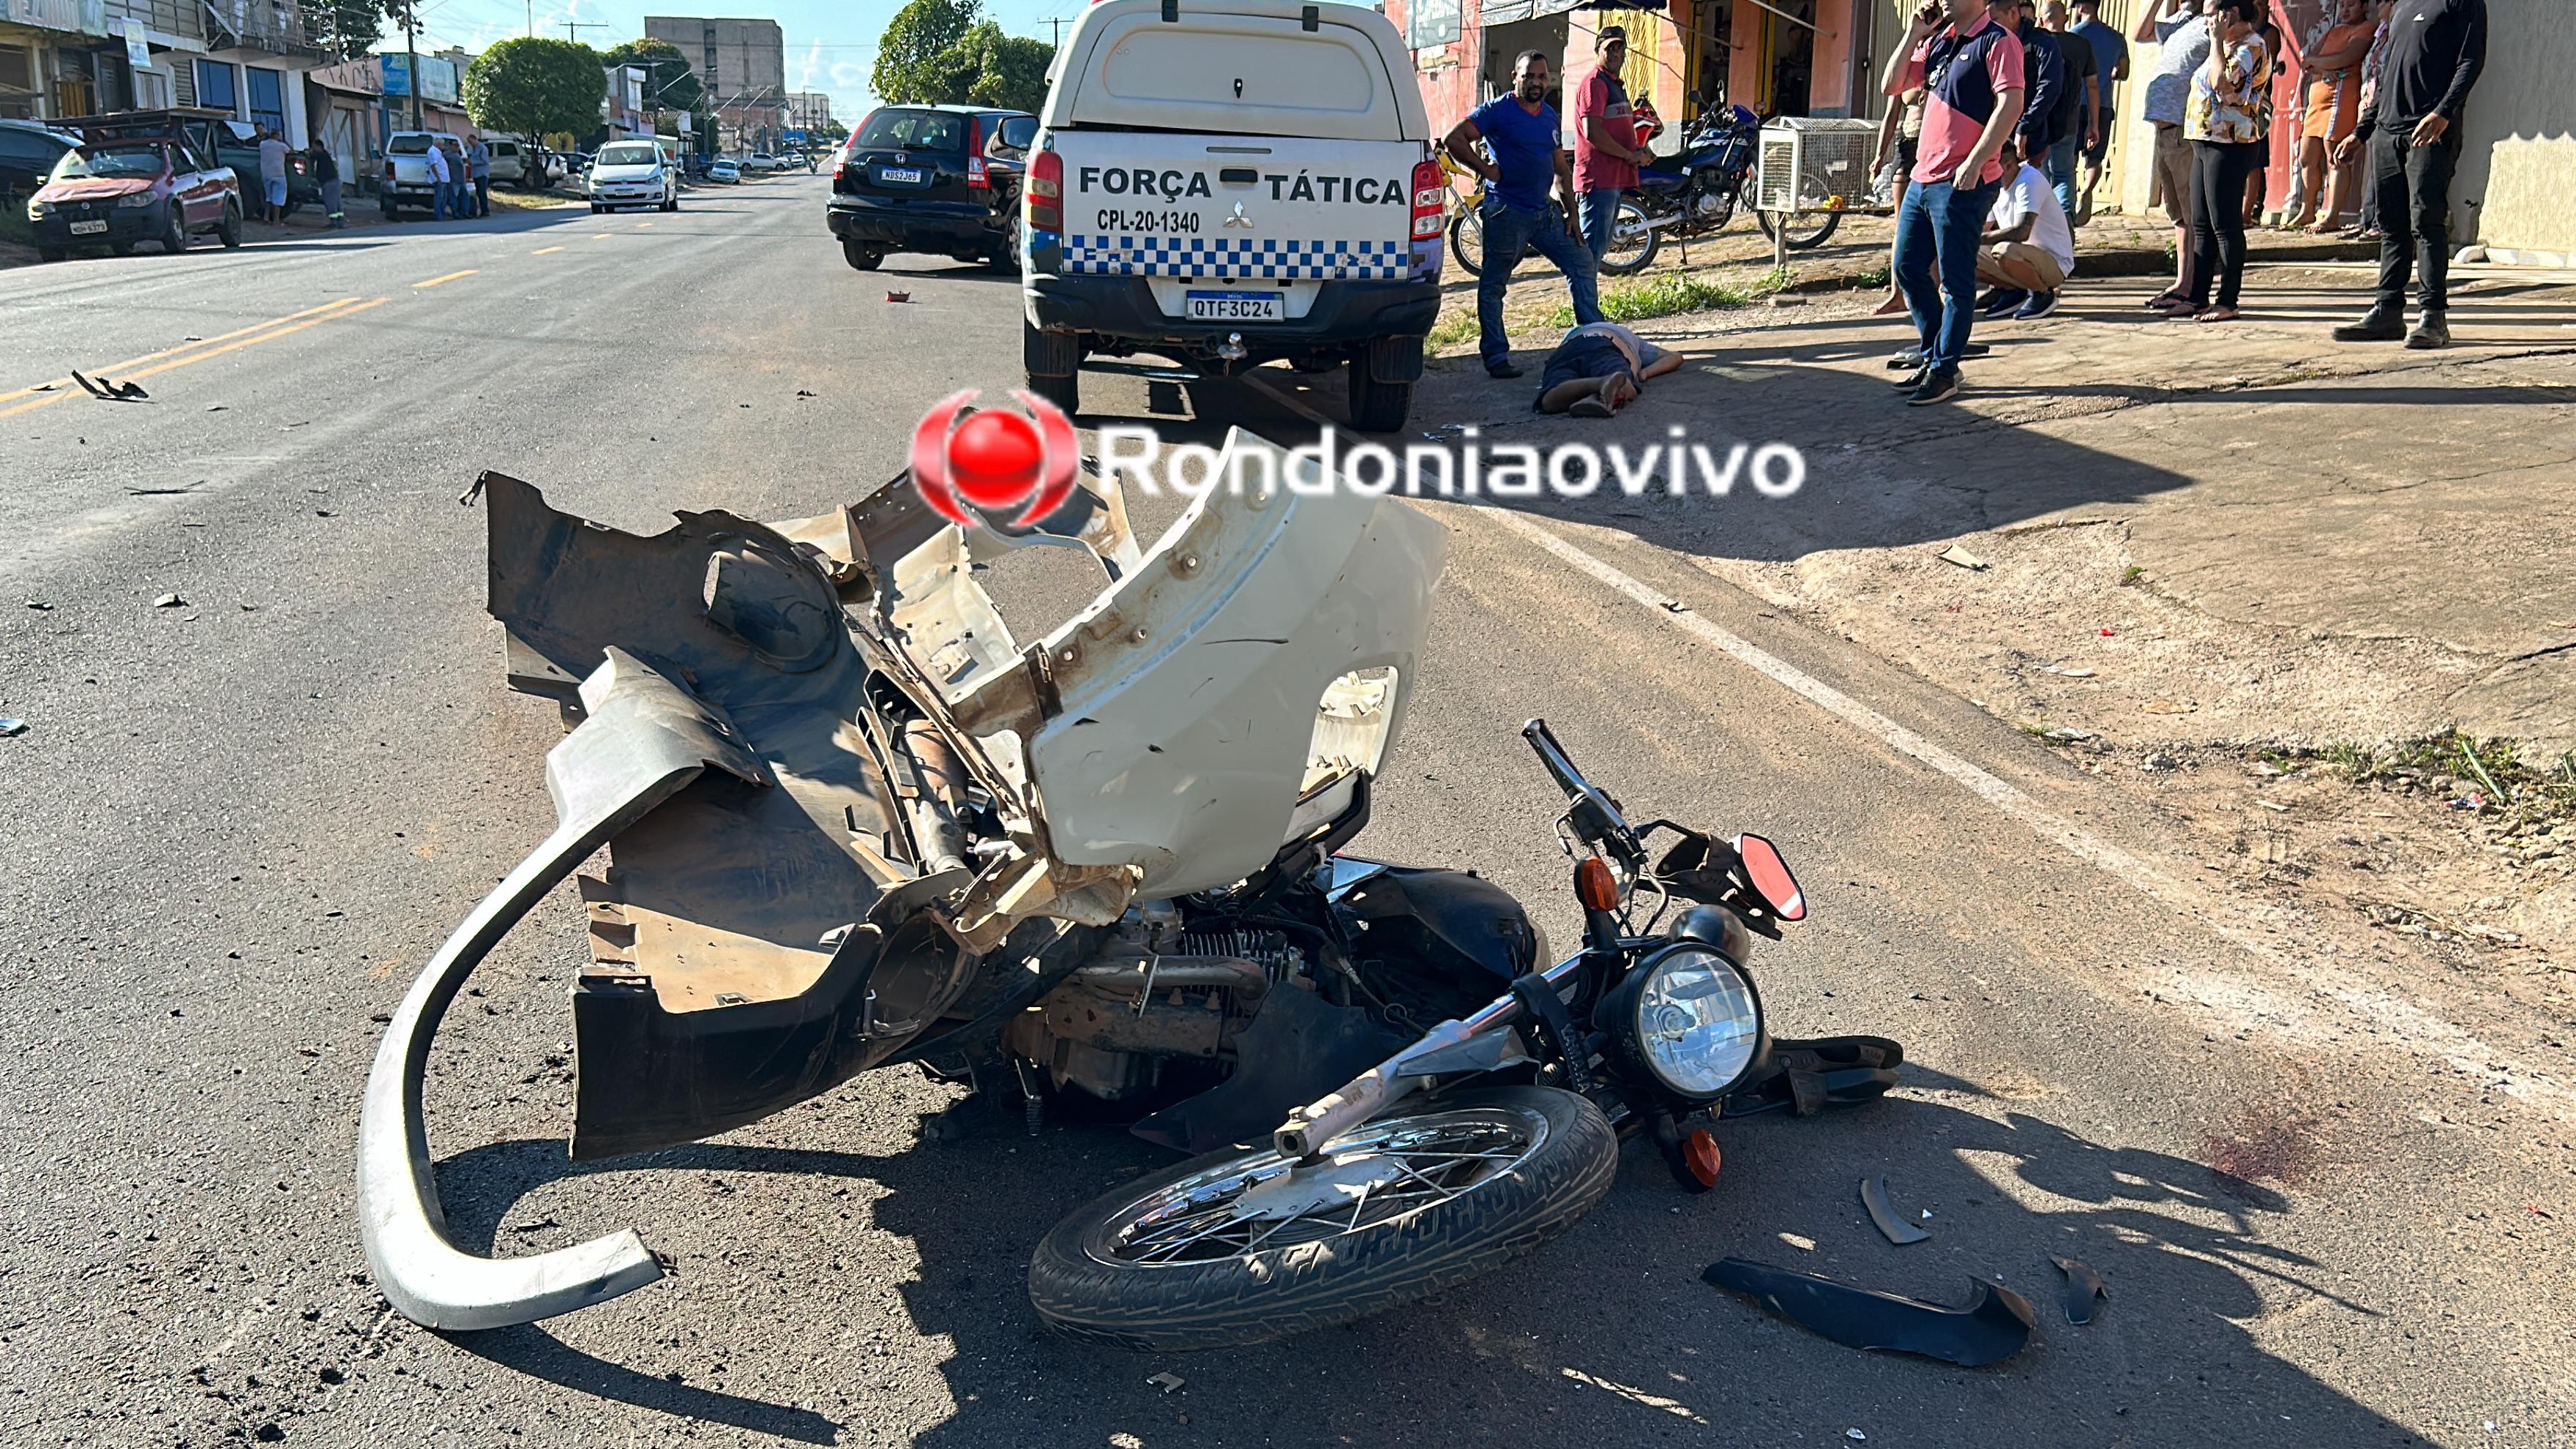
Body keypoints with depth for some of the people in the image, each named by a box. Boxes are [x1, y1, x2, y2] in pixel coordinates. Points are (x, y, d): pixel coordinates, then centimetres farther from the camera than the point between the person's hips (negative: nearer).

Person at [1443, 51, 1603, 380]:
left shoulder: (1549, 115, 14)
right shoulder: (1497, 111, -7)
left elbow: (1561, 167, 21)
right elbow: (1454, 139, -16)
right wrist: (1487, 170, -14)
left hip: (1543, 211, 7)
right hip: (1506, 213, -7)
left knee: (1581, 262, 7)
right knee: (1493, 285, -1)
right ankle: (1496, 357, 6)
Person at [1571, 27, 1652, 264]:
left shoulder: (1617, 85, 23)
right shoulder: (1594, 83, -9)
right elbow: (1592, 132, -20)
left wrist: (1639, 150, 10)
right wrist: (1630, 156, -13)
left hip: (1615, 179, 10)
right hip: (1599, 179, -10)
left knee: (1601, 244, 13)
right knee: (1592, 245, -12)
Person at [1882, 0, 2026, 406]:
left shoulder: (1997, 41, -9)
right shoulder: (1938, 41, 16)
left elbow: (2011, 104, -17)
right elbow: (1891, 86, 15)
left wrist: (1974, 162, -22)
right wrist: (1914, 33, 6)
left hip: (1963, 183, -9)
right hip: (1924, 176, 9)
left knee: (1955, 281, -3)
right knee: (1908, 269, 14)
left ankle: (1944, 372, 4)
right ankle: (1933, 356, 26)